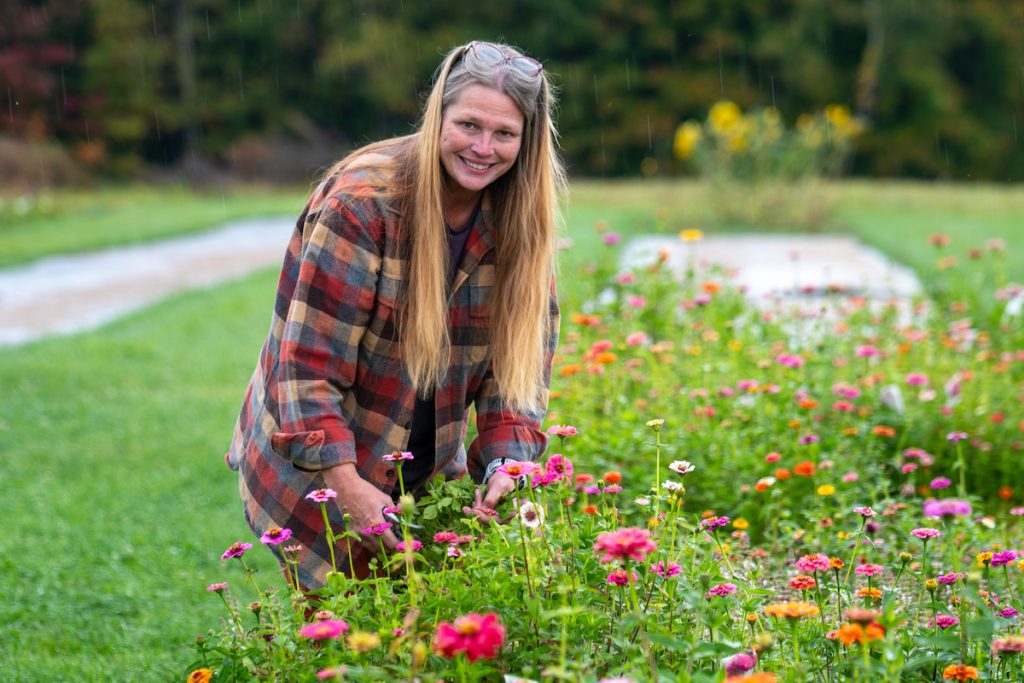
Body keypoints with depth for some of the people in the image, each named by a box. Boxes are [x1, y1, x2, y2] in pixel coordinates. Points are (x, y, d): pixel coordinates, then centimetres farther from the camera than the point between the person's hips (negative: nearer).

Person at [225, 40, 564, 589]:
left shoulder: (520, 220, -5)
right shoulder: (361, 204, -22)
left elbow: (522, 358, 0)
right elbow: (308, 360, -22)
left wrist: (505, 462, -16)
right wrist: (349, 488, -27)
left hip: (429, 475, 5)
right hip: (314, 471, -5)